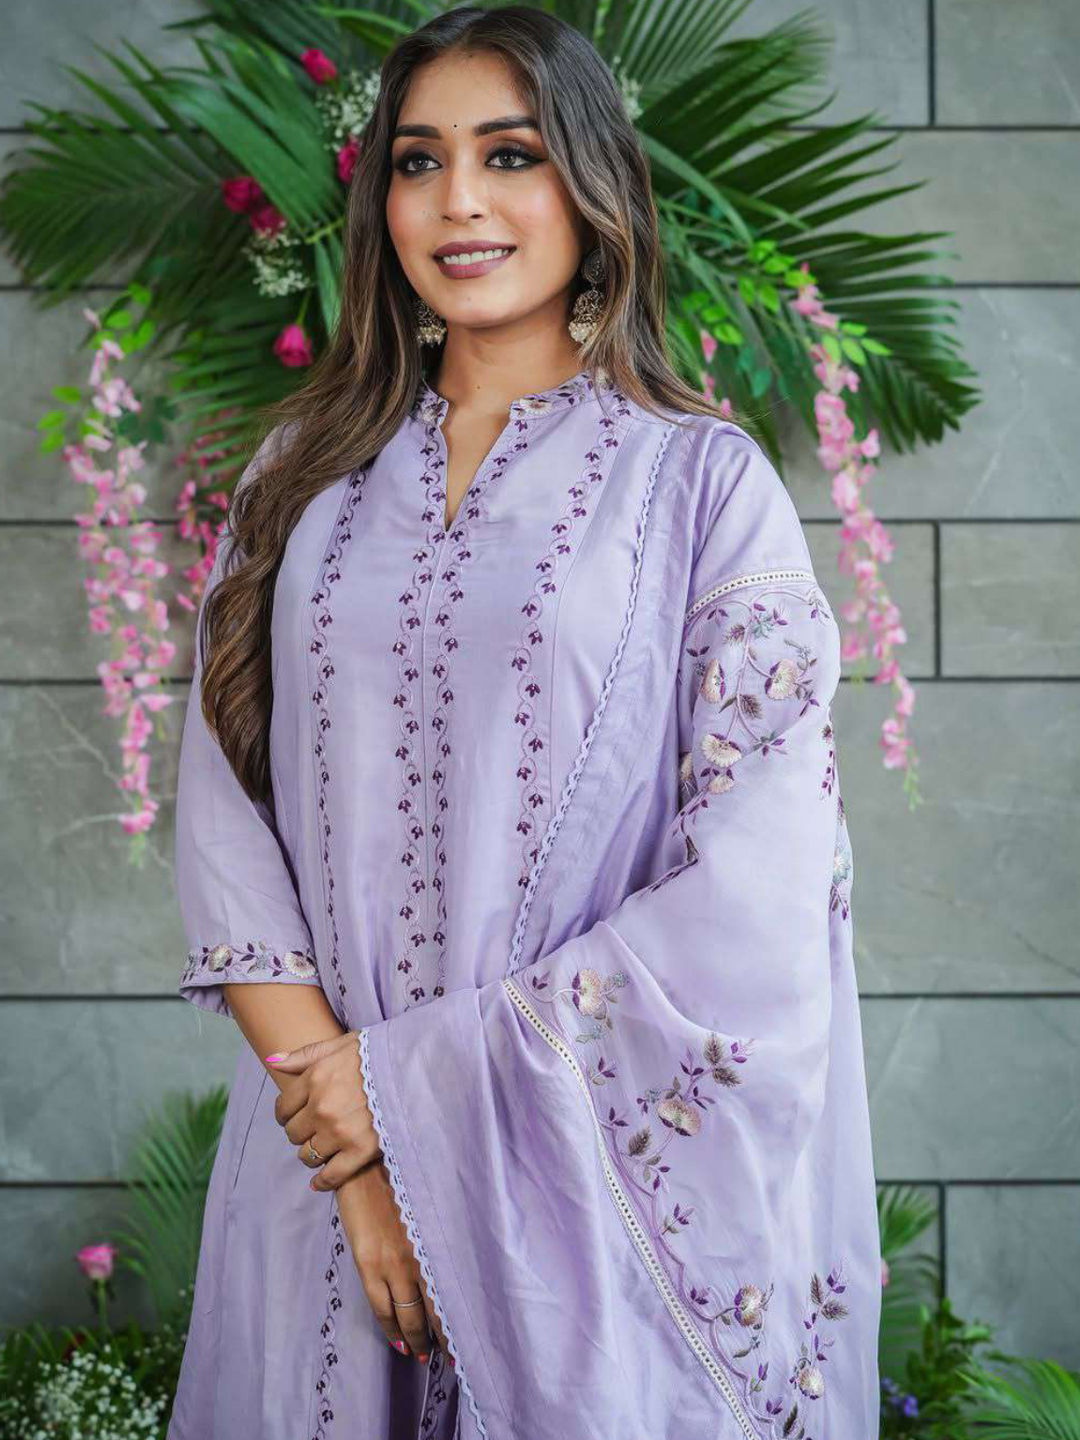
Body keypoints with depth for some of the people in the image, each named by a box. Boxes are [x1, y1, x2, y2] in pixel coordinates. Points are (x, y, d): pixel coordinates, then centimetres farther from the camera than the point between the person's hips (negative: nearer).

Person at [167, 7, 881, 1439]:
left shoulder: (705, 476, -4)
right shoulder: (307, 472, 7)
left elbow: (756, 896, -12)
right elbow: (222, 804, 0)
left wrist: (421, 1077, -13)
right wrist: (337, 1120, -13)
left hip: (599, 1175, -3)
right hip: (325, 1142, 3)